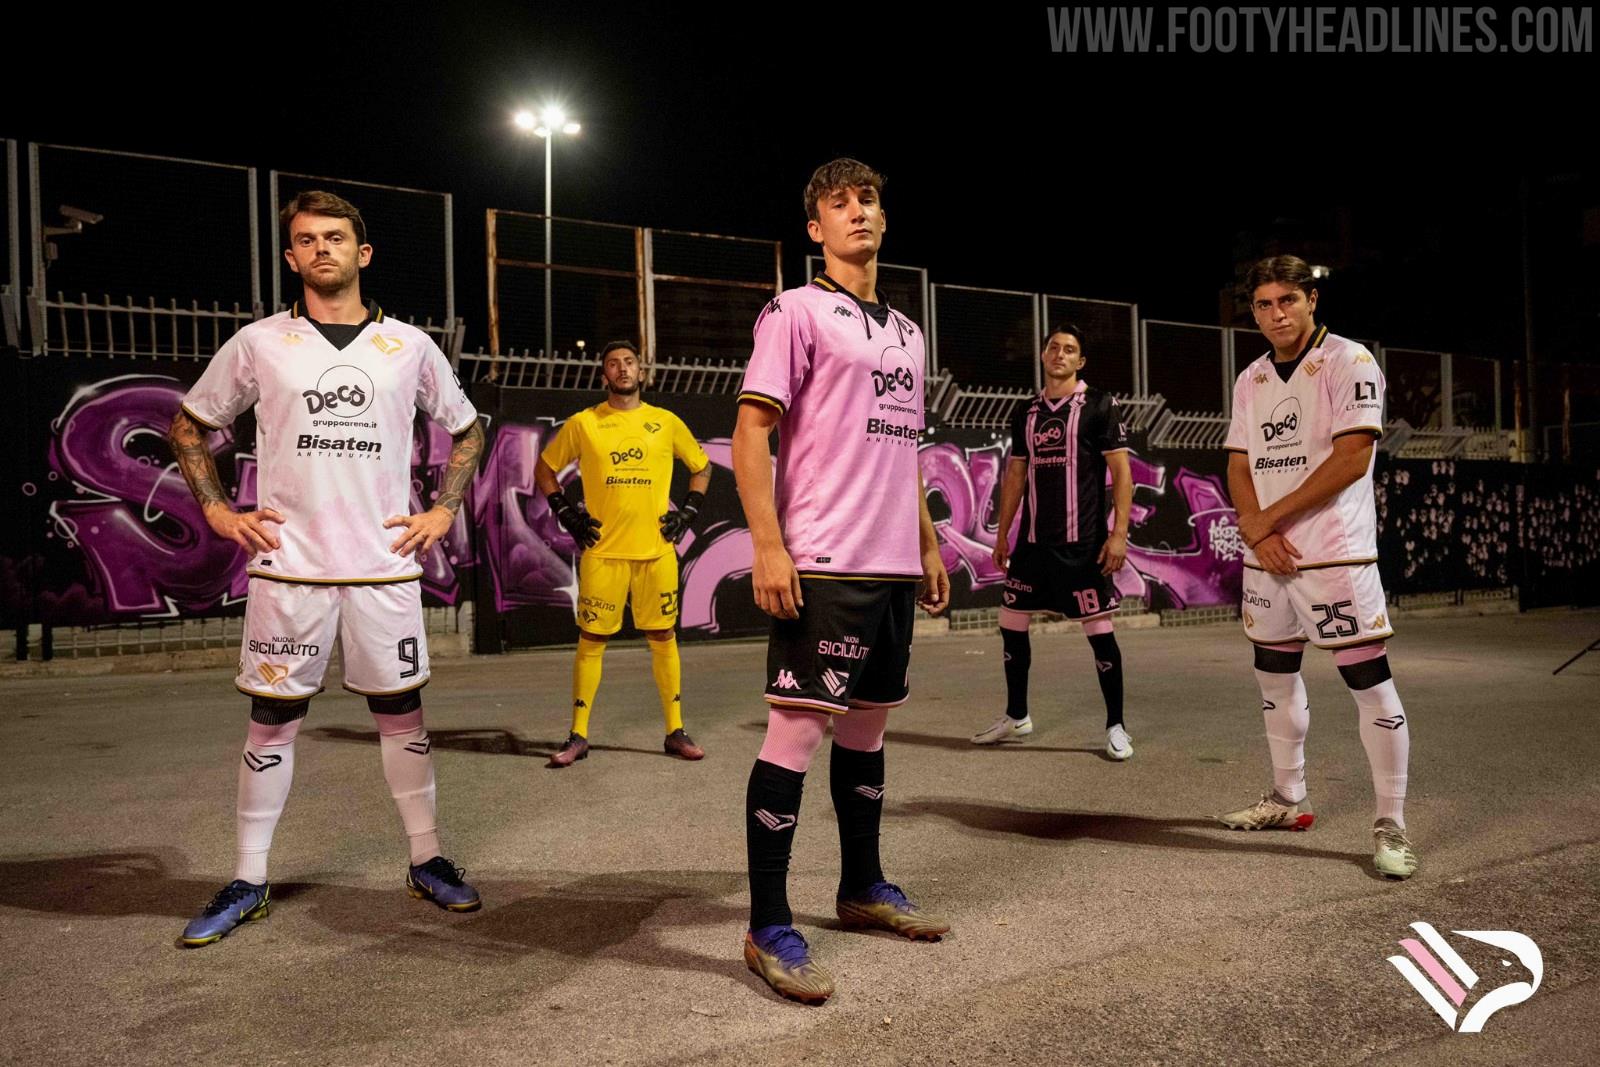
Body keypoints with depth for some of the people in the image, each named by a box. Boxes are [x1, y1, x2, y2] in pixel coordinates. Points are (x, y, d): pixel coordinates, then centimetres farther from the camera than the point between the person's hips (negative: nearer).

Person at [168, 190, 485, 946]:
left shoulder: (408, 346, 6)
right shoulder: (258, 344, 4)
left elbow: (466, 430, 18)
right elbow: (190, 426, 15)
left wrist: (444, 510, 7)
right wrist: (217, 510, 4)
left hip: (384, 565, 1)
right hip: (287, 565, 0)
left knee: (401, 711, 6)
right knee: (272, 717, 5)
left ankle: (427, 860, 19)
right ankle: (249, 881, 16)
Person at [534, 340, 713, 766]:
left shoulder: (666, 422, 6)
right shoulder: (582, 424, 3)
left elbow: (701, 466, 18)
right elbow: (544, 468, 13)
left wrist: (688, 512, 7)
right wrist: (567, 513, 3)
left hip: (657, 550, 1)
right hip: (602, 551, -1)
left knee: (663, 638, 6)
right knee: (591, 640, 2)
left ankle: (675, 732, 15)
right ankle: (578, 736, 11)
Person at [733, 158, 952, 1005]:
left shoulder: (907, 333, 20)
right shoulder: (796, 313, -3)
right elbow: (750, 434, -9)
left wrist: (927, 544, 20)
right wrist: (767, 545, -18)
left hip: (893, 564, 8)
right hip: (822, 562, -7)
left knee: (869, 722, 15)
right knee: (797, 730, -7)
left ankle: (862, 888, 29)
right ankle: (768, 928, 1)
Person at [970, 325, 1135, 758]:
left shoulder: (1099, 406, -3)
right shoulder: (1025, 412, 12)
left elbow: (1121, 471, -6)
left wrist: (1119, 532, -14)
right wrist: (1003, 534, 13)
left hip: (1082, 542, -5)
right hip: (1033, 540, 5)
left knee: (1099, 631, -2)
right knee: (1011, 624, 8)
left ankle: (1116, 727, 11)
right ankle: (1016, 717, 24)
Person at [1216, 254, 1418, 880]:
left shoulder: (1350, 363, -6)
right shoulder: (1250, 381, 13)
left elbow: (1351, 459, -15)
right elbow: (1238, 468, 11)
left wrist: (1269, 519, -12)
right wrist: (1256, 532, -8)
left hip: (1336, 554, -7)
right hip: (1267, 557, 7)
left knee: (1369, 682, -7)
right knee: (1274, 674, 14)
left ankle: (1391, 826, 0)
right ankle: (1287, 800, 28)